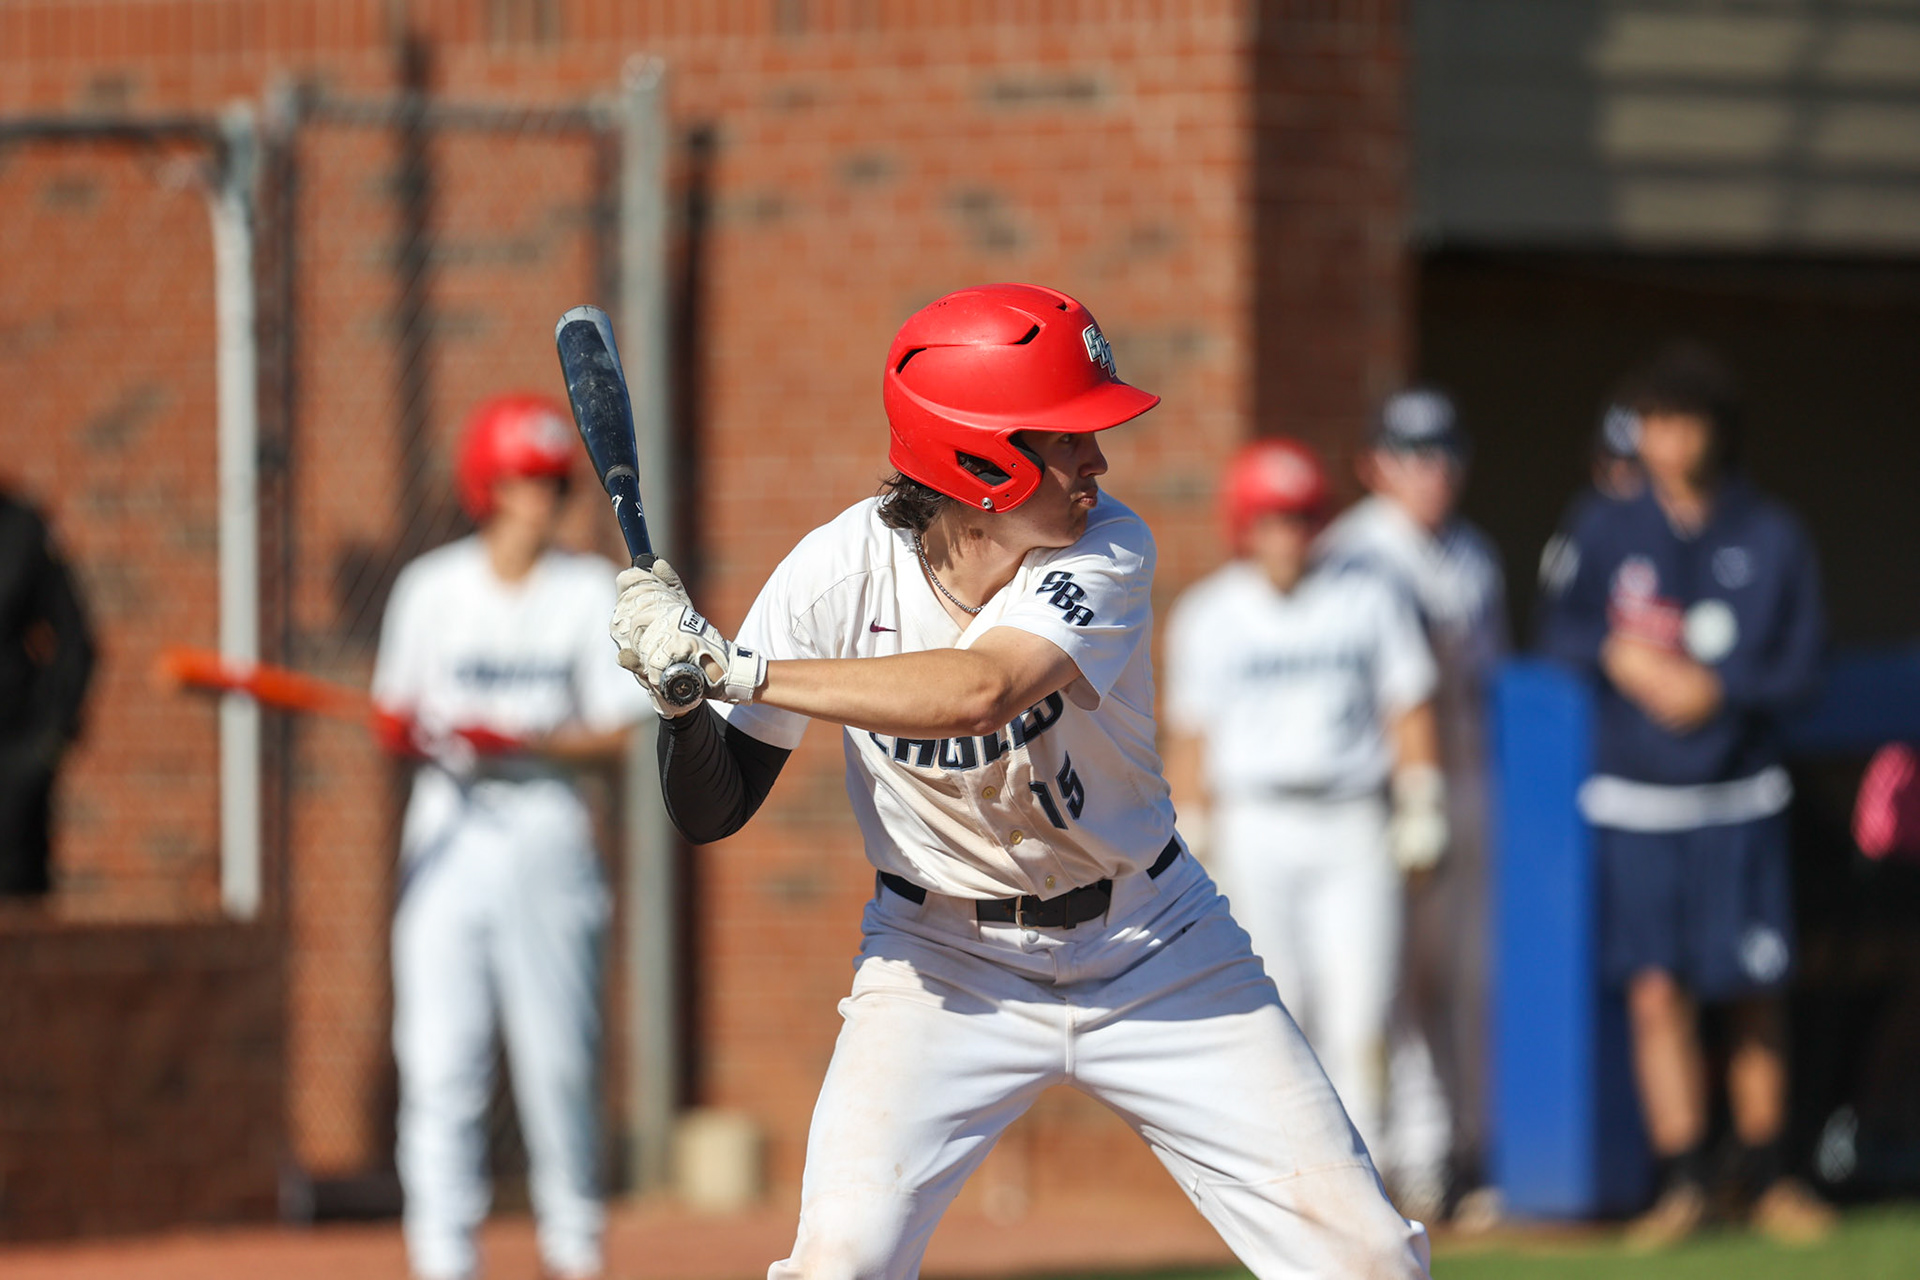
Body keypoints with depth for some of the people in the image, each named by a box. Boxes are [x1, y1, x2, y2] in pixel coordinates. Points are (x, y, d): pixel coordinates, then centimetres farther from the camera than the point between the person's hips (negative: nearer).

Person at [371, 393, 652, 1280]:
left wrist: (523, 740, -17)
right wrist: (405, 731, -14)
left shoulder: (590, 593, 3)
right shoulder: (432, 590, 5)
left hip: (545, 833, 0)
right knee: (440, 1056, -6)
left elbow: (613, 735, -1)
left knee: (558, 1055, 1)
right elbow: (397, 718, 9)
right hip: (447, 833, 0)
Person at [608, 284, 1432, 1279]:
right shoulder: (840, 572, -16)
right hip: (943, 962, -1)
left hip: (1151, 956, 1)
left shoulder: (1107, 553, -19)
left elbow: (981, 692, -38)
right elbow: (711, 812, -12)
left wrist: (735, 669, -40)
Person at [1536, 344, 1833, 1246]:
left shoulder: (1773, 539, 2)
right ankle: (1680, 1183, -1)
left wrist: (1718, 687, -15)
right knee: (1656, 994, -6)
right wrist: (1631, 661, -11)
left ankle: (1766, 1179, 14)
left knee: (1755, 996, 1)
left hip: (1738, 805, 0)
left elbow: (1798, 669, 2)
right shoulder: (1605, 530, 4)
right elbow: (1562, 633, 8)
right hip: (1635, 806, 0)